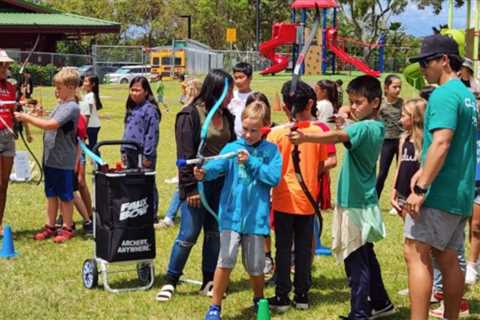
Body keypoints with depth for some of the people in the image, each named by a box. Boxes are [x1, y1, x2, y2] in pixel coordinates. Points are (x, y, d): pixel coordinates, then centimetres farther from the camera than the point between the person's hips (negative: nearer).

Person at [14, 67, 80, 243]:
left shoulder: (72, 107, -17)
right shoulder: (60, 105, 12)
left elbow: (51, 125, -25)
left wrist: (27, 118, -20)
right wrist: (30, 119, 1)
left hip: (63, 161, -8)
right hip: (50, 158, 8)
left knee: (65, 195, 3)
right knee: (51, 194, 14)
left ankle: (67, 228, 13)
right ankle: (50, 226, 23)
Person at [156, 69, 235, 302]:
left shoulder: (226, 117, 10)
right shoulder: (190, 115, -9)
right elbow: (185, 155, -12)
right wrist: (190, 188, -16)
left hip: (222, 185, 6)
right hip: (199, 185, -6)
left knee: (215, 234, 9)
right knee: (189, 235, -3)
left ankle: (209, 282, 19)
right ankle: (170, 281, 10)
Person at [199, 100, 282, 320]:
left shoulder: (271, 151, 3)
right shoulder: (232, 148, 1)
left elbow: (274, 177, -10)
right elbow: (216, 166, -16)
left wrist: (251, 162, -14)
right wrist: (204, 172, -38)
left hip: (256, 217, 1)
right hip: (231, 214, -1)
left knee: (255, 266, 11)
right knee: (226, 259, -11)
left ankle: (259, 299, 39)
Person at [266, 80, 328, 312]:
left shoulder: (277, 133, -10)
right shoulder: (317, 132, -4)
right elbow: (321, 167, 5)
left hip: (284, 199, -2)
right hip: (307, 200, 2)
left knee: (283, 248, 5)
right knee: (304, 248, 9)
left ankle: (281, 297, 8)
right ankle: (302, 295, 16)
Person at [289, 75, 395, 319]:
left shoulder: (365, 128, -19)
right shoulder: (376, 128, 11)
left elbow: (337, 137, -37)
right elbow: (348, 139, 21)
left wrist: (305, 137, -50)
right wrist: (343, 124, 5)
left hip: (356, 204, -10)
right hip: (363, 200, 10)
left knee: (356, 262, -6)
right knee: (366, 257, 21)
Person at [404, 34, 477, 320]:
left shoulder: (444, 95, -13)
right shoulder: (468, 95, 16)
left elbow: (441, 143, -24)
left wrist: (420, 188, -25)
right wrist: (423, 172, 24)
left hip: (440, 192, -9)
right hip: (461, 194, 9)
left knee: (417, 254, -10)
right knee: (447, 258, 14)